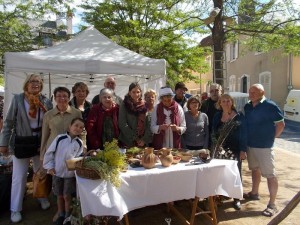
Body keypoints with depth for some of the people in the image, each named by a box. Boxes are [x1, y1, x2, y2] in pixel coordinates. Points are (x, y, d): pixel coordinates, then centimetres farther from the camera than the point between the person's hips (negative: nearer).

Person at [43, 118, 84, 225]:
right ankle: (60, 215, 33)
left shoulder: (79, 143, -5)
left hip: (70, 174, -1)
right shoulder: (60, 138, -8)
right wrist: (50, 166, -4)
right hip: (57, 172, 1)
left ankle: (67, 216, 26)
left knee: (67, 196, 7)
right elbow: (49, 152, -2)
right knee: (59, 196, 14)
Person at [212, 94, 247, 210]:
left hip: (235, 149, -2)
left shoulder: (239, 116, -3)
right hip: (220, 149, 2)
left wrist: (243, 150, -8)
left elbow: (243, 134, -4)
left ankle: (236, 198, 21)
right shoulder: (217, 116, 6)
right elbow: (214, 133, 10)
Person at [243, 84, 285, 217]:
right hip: (250, 145, 7)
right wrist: (246, 139, 8)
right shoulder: (247, 107, 6)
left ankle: (272, 205, 8)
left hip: (264, 146, -7)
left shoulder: (270, 106, -13)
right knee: (255, 170, 21)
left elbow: (281, 124, -9)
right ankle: (254, 193, 38)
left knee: (270, 174, 0)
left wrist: (271, 137, -7)